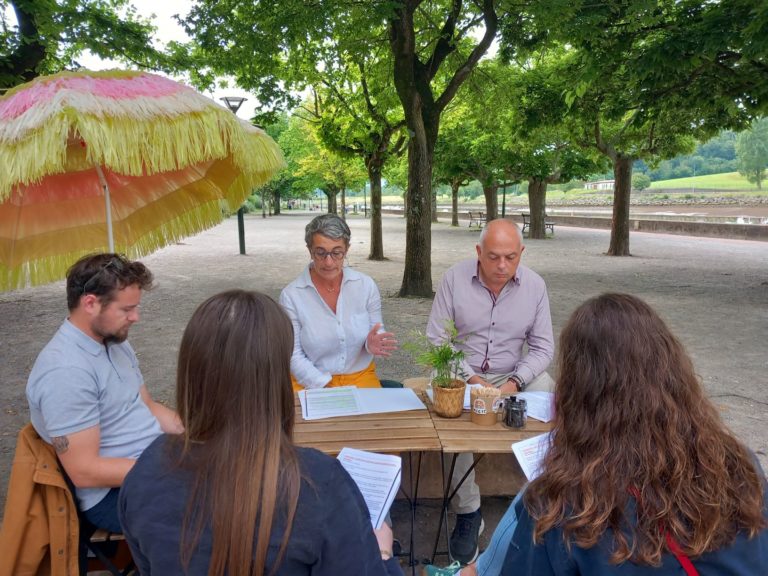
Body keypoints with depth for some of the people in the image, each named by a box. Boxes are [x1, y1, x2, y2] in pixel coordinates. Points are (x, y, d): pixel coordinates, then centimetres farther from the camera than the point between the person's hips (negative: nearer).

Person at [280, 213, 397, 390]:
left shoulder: (366, 285, -2)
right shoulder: (291, 295, -8)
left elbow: (376, 332, 7)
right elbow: (294, 356, -5)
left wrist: (373, 344, -16)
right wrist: (325, 388, -16)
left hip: (361, 376, 2)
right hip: (310, 382, -2)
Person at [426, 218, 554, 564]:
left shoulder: (535, 285, -3)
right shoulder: (453, 279, -9)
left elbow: (542, 346, 0)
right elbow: (436, 339, -7)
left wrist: (516, 381, -18)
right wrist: (469, 378, -19)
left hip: (515, 375, 2)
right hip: (461, 374, -2)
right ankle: (467, 513, -10)